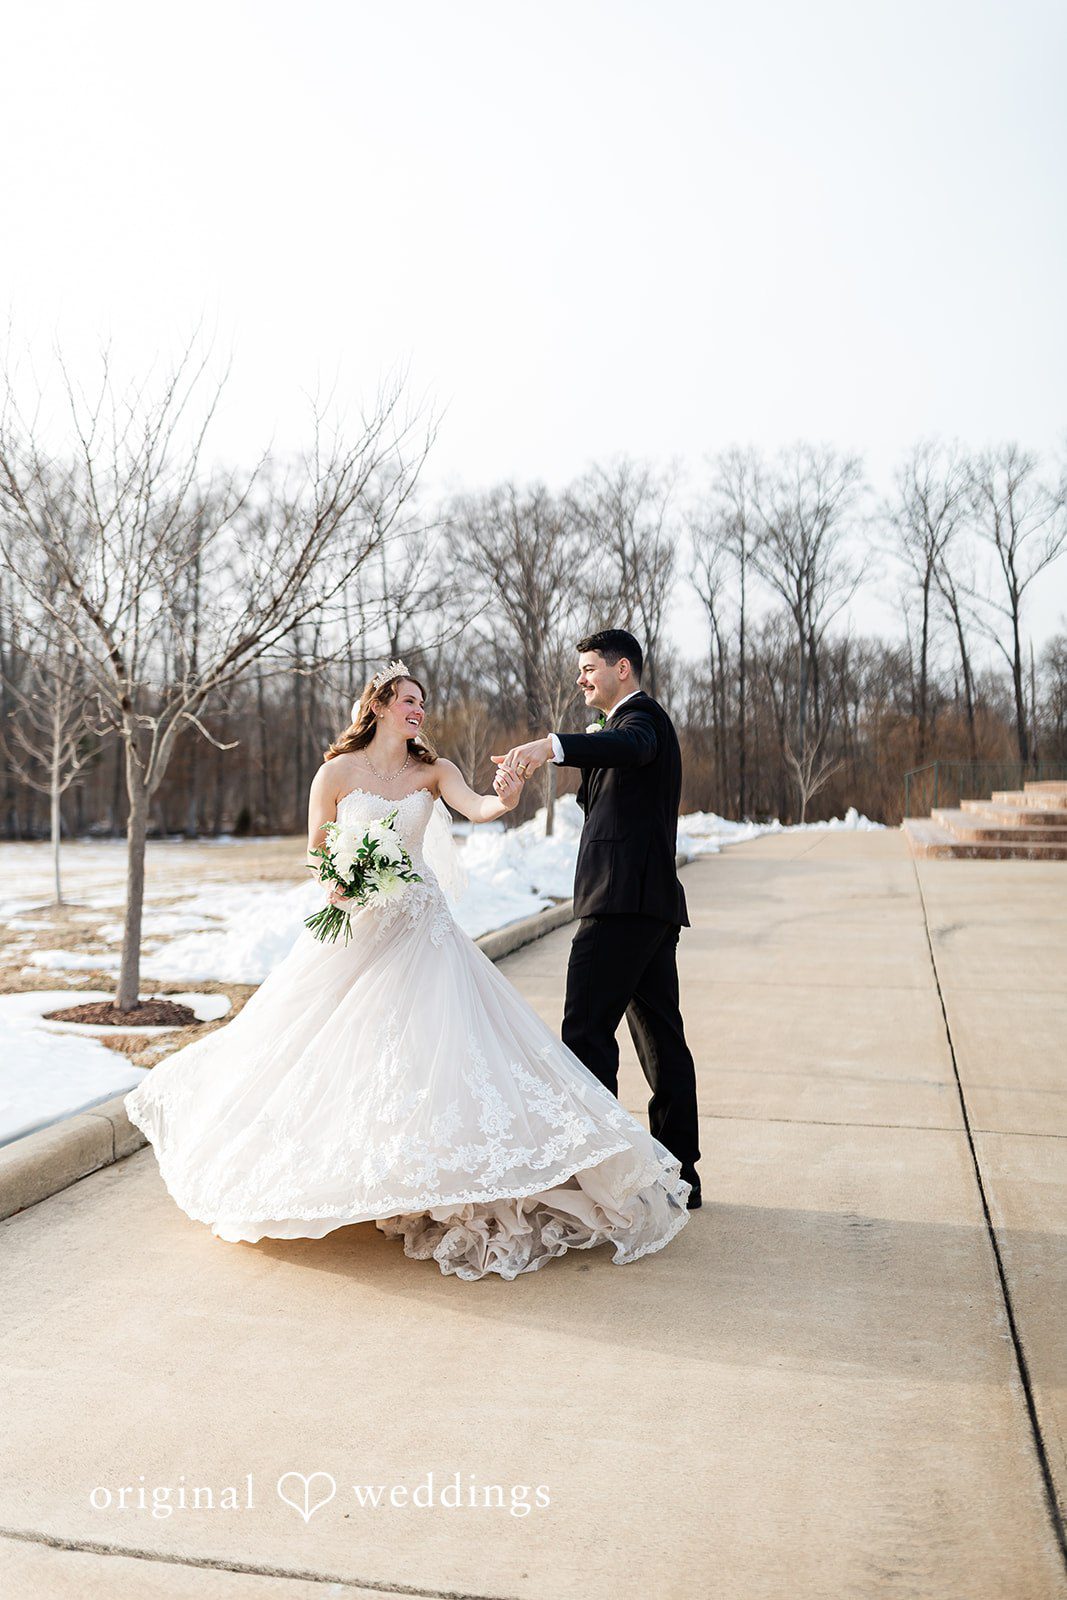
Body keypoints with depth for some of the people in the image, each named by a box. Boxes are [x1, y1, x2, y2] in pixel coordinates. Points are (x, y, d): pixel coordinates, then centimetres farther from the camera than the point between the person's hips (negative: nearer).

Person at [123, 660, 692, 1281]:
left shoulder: (433, 770, 1)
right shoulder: (337, 772, -3)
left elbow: (476, 807, -18)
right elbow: (314, 854, 2)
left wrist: (505, 799, -40)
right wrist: (335, 881, -19)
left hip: (421, 927, 1)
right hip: (355, 928, -1)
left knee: (439, 1042, -7)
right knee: (331, 1048, 6)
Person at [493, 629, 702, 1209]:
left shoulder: (641, 714, -7)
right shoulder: (640, 721, 26)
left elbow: (630, 746, -32)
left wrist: (550, 745, -48)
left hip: (622, 901, -11)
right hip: (653, 903, 11)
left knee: (586, 1030, -11)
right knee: (660, 1034, 11)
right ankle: (679, 1172, 18)